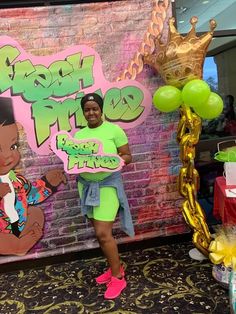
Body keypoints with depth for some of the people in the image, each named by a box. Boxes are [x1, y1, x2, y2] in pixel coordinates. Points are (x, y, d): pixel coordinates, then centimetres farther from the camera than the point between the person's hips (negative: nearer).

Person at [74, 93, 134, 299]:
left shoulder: (114, 130, -5)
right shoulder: (79, 135, 8)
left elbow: (128, 156, -4)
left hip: (108, 184, -5)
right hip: (86, 185, 5)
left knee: (103, 233, -7)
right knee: (100, 232, 12)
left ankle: (118, 277, 12)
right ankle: (115, 268, 31)